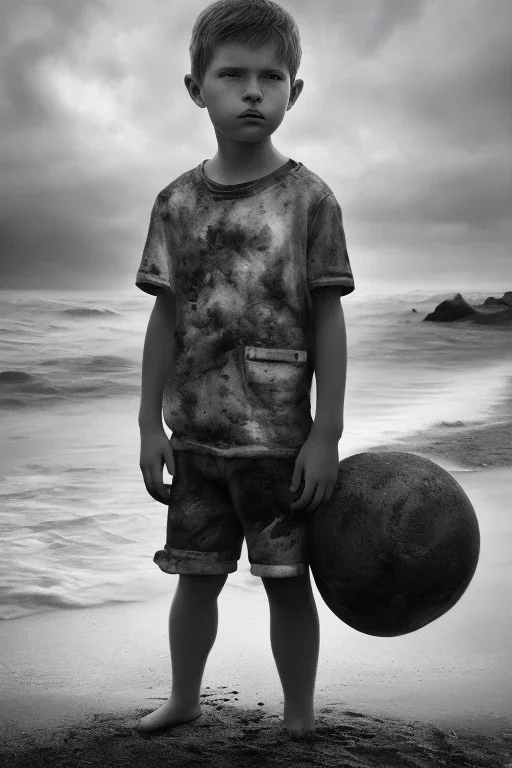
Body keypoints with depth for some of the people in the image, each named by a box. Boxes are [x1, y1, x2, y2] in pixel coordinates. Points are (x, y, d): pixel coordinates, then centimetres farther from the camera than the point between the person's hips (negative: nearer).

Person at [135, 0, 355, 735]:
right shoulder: (177, 202, 2)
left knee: (288, 581, 8)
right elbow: (165, 320, 5)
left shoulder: (309, 198, -6)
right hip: (196, 435, 3)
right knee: (197, 576, 15)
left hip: (281, 439, -2)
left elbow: (328, 322, -6)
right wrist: (151, 425, 2)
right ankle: (184, 698, 36)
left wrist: (326, 434, -9)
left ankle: (299, 719, 25)